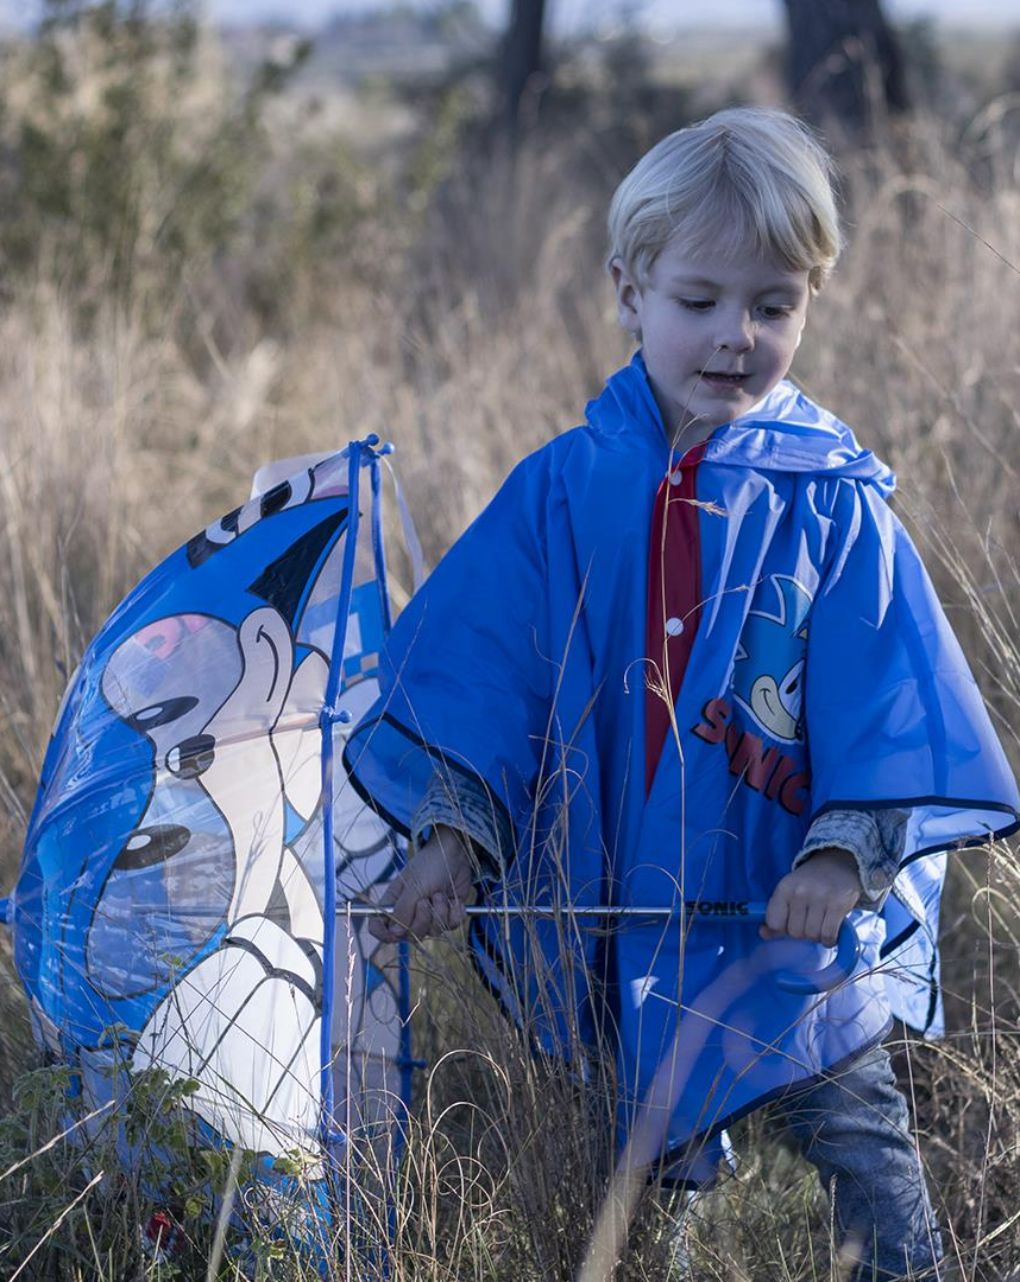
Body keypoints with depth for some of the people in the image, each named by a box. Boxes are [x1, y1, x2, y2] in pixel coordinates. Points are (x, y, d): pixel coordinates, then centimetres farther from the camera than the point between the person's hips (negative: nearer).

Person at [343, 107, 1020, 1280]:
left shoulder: (832, 504, -7)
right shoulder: (563, 491, -3)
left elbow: (889, 695, -9)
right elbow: (474, 667, -1)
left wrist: (846, 852, -20)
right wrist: (453, 831, -11)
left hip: (787, 917, -2)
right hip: (601, 914, 2)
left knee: (856, 1140, 4)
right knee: (648, 1183, 18)